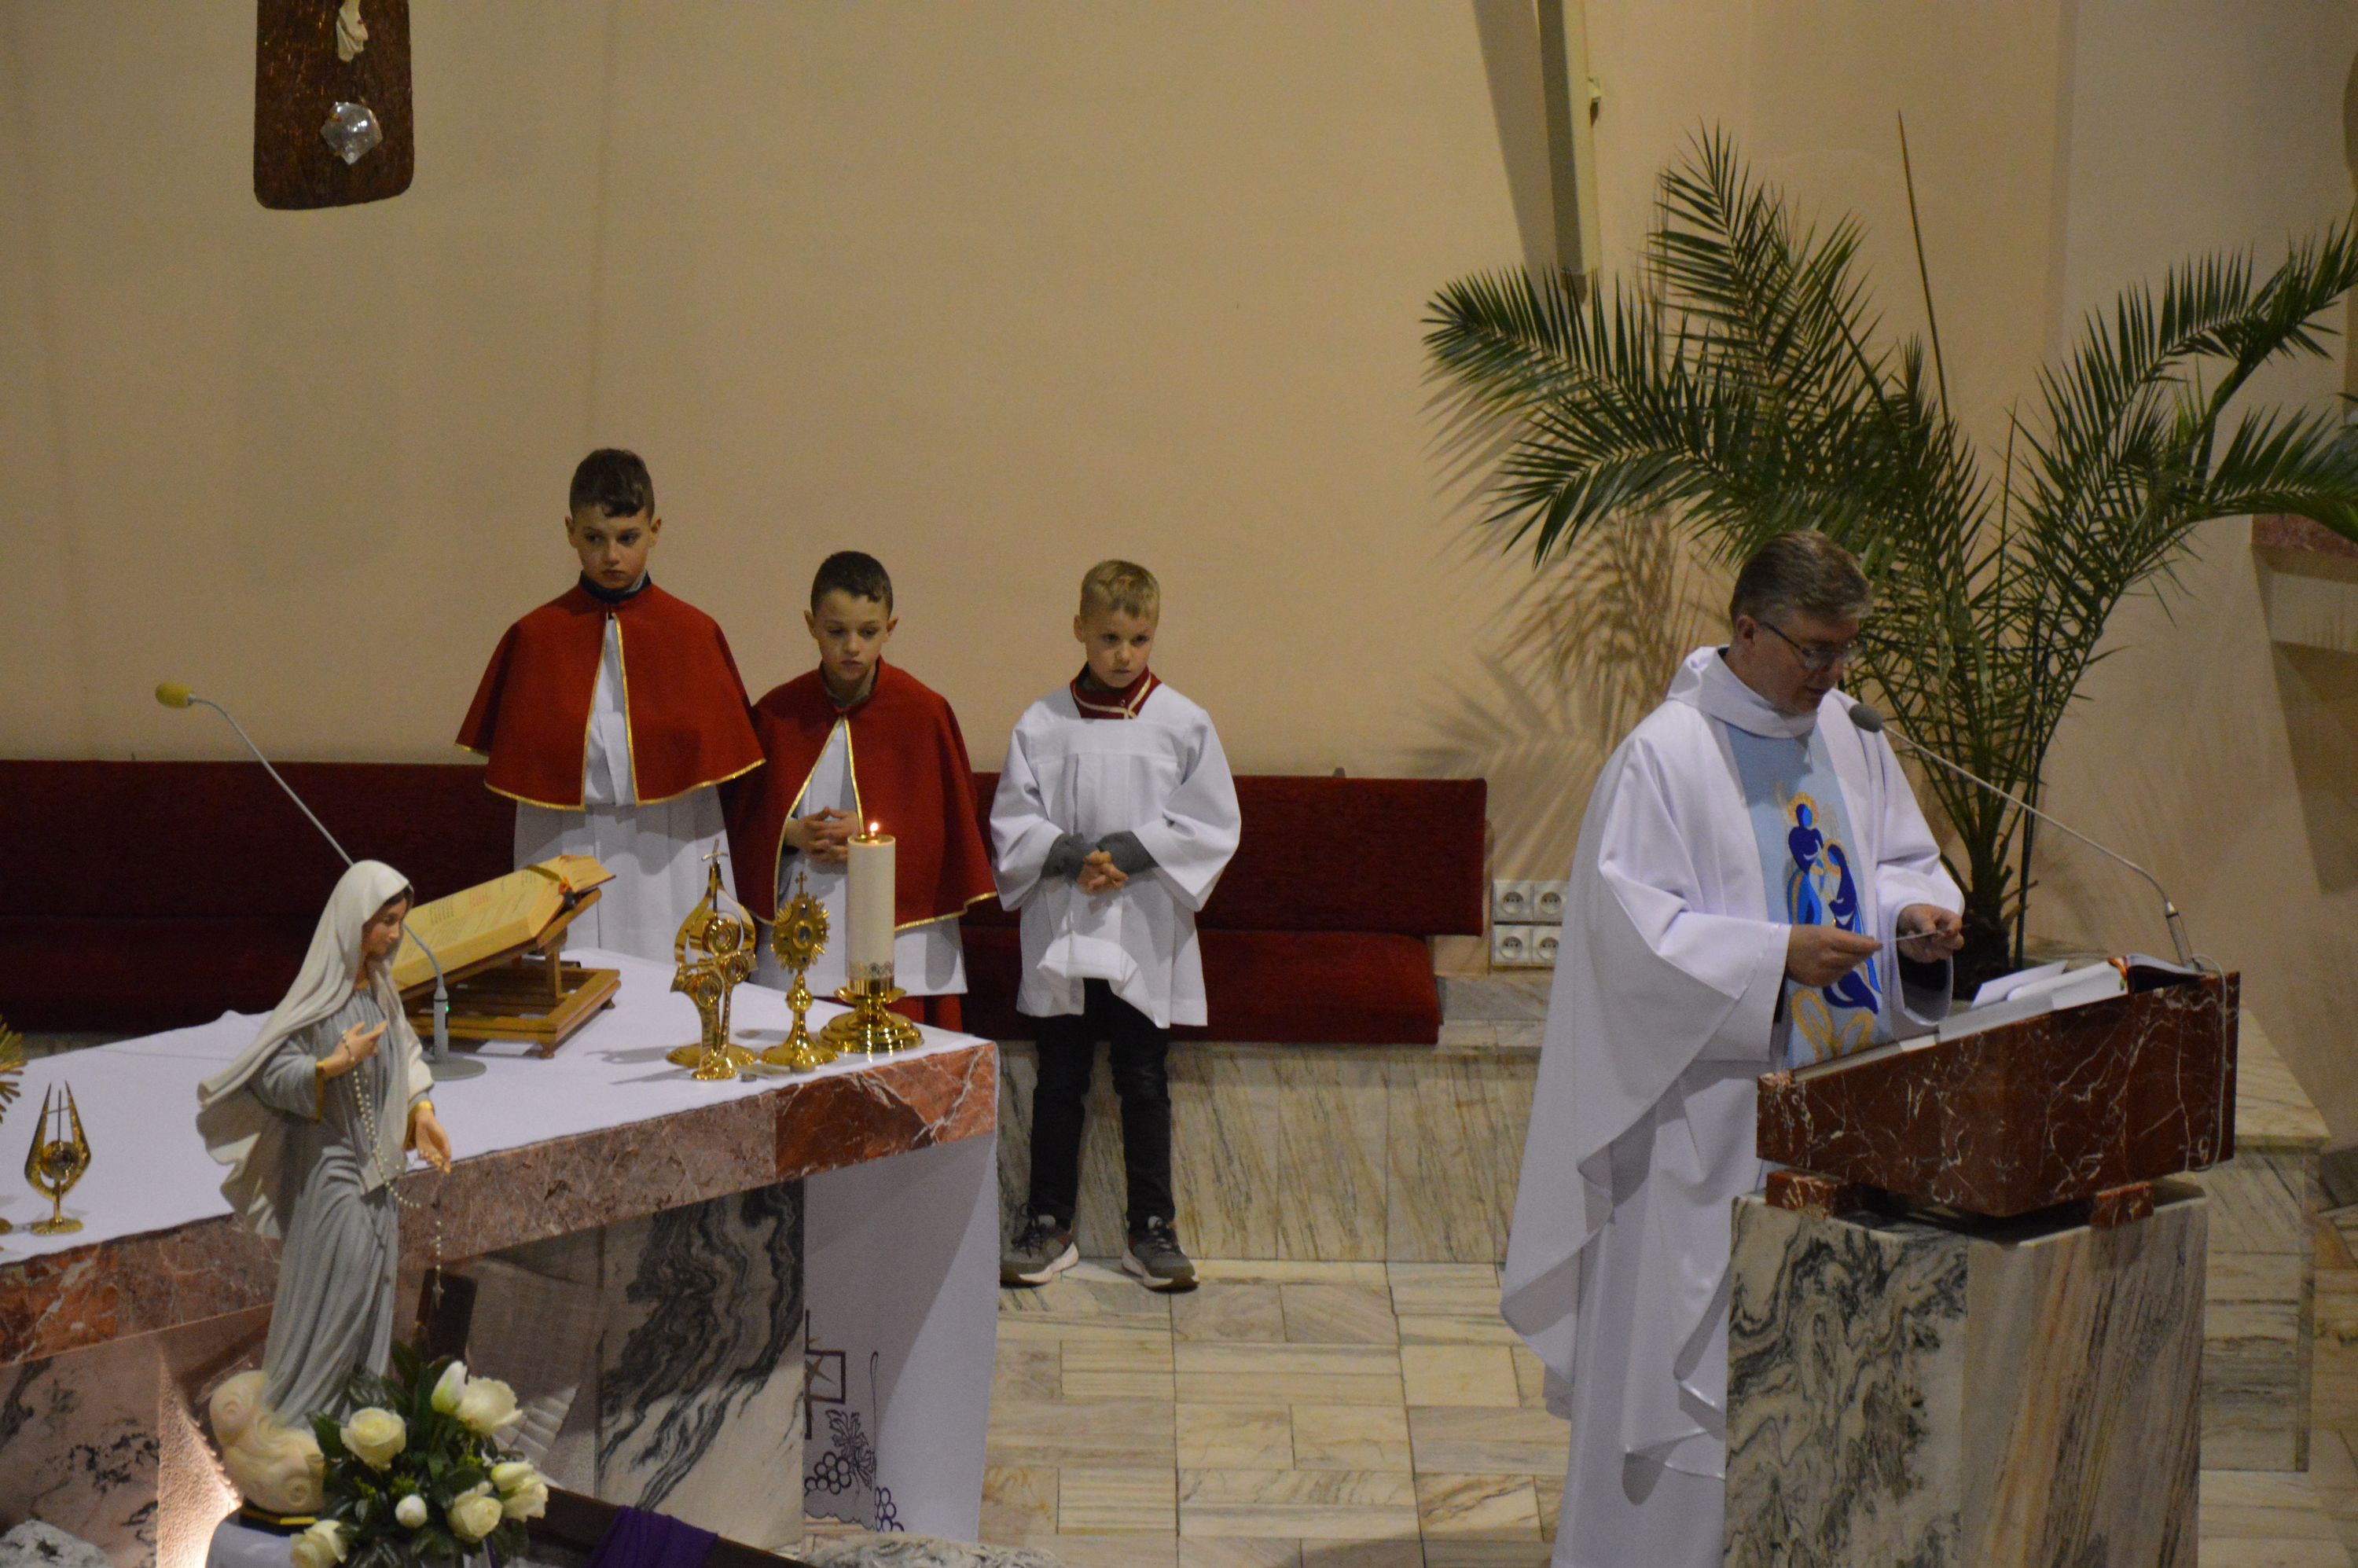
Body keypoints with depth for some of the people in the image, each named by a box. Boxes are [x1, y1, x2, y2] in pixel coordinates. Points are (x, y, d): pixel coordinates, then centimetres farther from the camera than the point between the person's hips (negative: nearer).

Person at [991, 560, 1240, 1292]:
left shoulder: (1184, 724, 0)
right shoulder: (1042, 724, 1)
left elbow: (1213, 827, -2)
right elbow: (1011, 822, 1)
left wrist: (1128, 852, -13)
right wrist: (1072, 857, -16)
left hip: (1147, 934, 0)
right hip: (1061, 930, 1)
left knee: (1145, 1082, 6)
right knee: (1058, 1081, 8)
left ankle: (1153, 1230, 16)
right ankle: (1048, 1225, 17)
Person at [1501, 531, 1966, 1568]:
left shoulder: (1848, 735, 9)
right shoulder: (1666, 756, -13)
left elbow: (1897, 854, 20)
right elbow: (1632, 925, -18)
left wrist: (1915, 915, -3)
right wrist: (1777, 957, -26)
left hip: (1837, 1102, 7)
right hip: (1709, 1116, -7)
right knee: (1690, 1344, -1)